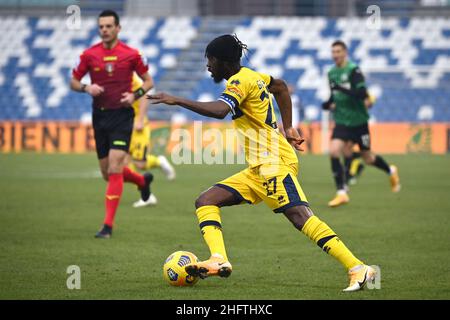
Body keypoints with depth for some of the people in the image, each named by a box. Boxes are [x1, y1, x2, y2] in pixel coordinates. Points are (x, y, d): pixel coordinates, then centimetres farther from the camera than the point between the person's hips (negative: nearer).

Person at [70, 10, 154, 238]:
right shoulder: (89, 55, 2)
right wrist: (86, 88, -12)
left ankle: (108, 224, -9)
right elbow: (73, 82, 10)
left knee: (114, 170, -14)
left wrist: (135, 95, -11)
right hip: (99, 116, 4)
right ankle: (142, 180, 42)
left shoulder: (131, 54, -3)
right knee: (107, 173, 10)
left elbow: (148, 81, 7)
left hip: (122, 115, -4)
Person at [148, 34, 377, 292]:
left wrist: (177, 101, -28)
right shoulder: (251, 76, 17)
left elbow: (220, 110, -31)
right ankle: (219, 260, -13)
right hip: (258, 171, 10)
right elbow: (281, 86, 36)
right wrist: (287, 127, 31)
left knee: (300, 217, -21)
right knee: (206, 201, 4)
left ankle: (358, 269, -23)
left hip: (275, 164, -10)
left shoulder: (240, 81, -11)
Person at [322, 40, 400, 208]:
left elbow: (362, 94, -23)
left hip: (358, 121, -5)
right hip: (341, 121, 5)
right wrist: (329, 104, -1)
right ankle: (341, 193, -13)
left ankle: (391, 171, 41)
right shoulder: (331, 73, 6)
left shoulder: (353, 70, -14)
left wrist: (341, 89, -32)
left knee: (367, 158, 9)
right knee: (334, 151, -18)